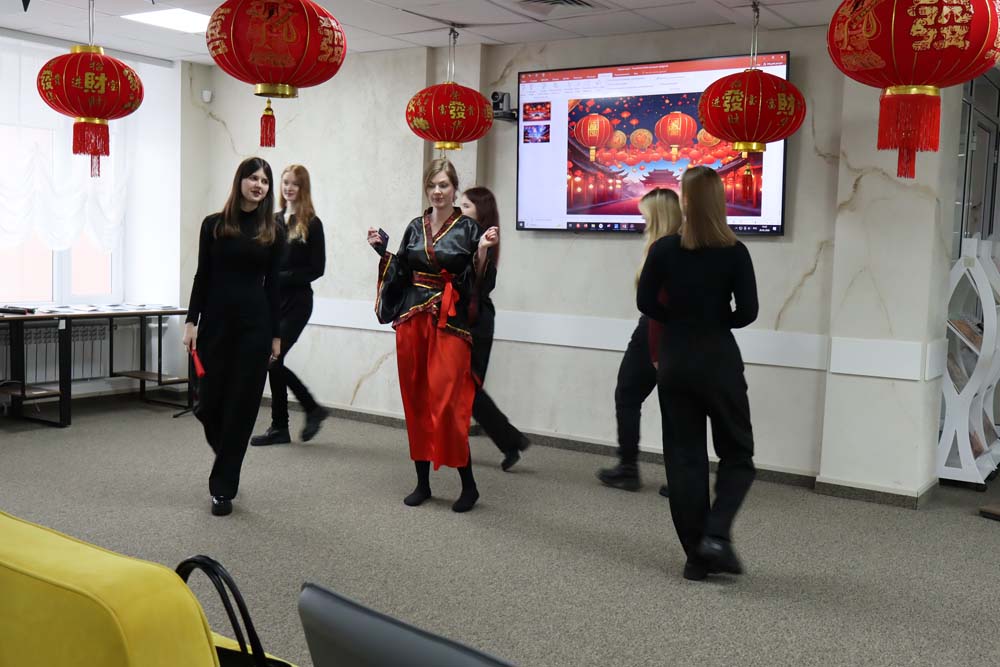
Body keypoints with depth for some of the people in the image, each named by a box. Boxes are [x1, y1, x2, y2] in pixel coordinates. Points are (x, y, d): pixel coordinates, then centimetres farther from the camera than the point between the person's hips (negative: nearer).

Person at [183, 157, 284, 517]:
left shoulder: (273, 232, 4)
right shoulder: (214, 224, 3)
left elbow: (272, 285, 4)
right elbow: (202, 276, 4)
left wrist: (276, 335, 2)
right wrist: (192, 321, -3)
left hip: (254, 324, 0)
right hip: (216, 320, 1)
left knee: (241, 404, 1)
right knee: (209, 402, 4)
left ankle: (223, 487, 10)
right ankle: (227, 458, 35)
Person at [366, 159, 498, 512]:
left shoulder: (468, 228, -1)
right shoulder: (415, 227, 12)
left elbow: (477, 282, -6)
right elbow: (401, 275, 16)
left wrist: (482, 251, -21)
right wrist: (382, 251, 3)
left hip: (449, 323, -5)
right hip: (412, 321, 5)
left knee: (446, 402, -9)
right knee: (416, 402, 7)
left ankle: (468, 484, 5)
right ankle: (422, 481, 18)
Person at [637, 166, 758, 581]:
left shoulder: (664, 249, -4)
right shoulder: (734, 252, -8)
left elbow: (646, 302, -2)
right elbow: (747, 311, -10)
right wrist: (718, 321, 9)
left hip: (675, 360, 2)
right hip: (719, 360, -2)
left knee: (683, 457, 9)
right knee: (737, 454, 13)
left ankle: (696, 555, 13)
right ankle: (716, 535, -5)